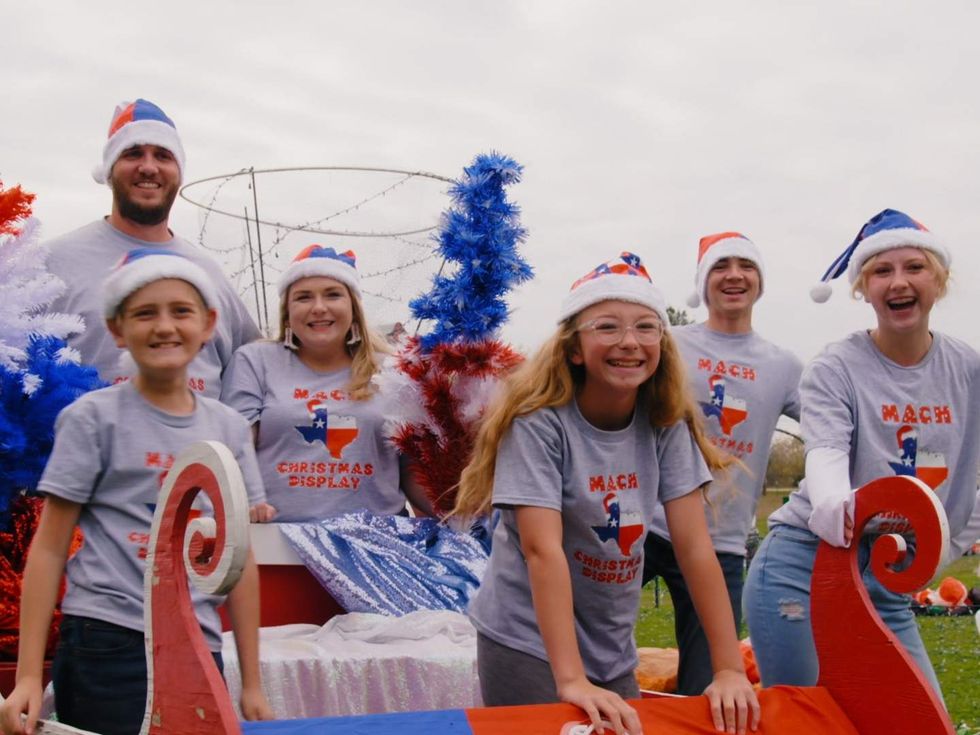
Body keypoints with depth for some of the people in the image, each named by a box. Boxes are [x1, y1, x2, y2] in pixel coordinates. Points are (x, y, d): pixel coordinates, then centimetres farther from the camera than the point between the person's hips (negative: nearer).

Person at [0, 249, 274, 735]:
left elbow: (240, 557, 11)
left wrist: (252, 684, 10)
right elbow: (49, 548, -2)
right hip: (110, 646, -4)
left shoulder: (229, 428, 9)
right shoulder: (94, 418, -2)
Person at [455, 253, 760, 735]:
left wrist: (730, 668, -16)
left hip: (611, 649, 5)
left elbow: (694, 545, -9)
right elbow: (542, 550, -27)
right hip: (527, 641, -5)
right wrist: (571, 680, -35)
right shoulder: (539, 422, -20)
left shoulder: (666, 425, -5)